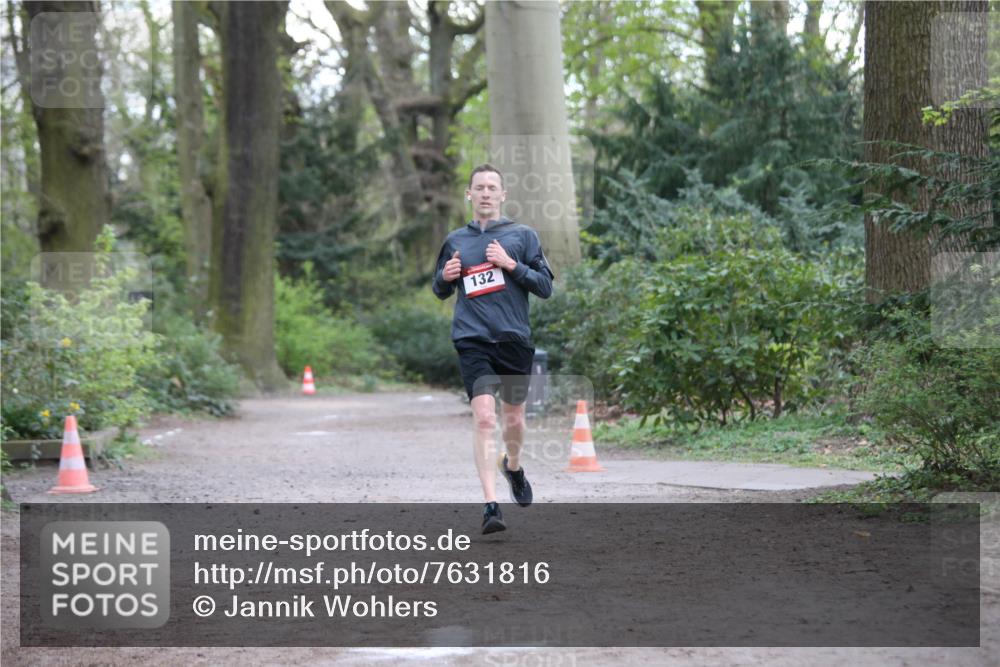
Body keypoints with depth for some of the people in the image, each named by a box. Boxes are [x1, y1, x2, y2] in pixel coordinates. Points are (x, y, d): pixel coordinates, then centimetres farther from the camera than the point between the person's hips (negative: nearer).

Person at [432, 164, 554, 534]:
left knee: (513, 418, 12)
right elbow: (441, 291, 23)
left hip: (515, 339, 0)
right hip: (472, 341, 0)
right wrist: (446, 276, 0)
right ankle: (491, 505, -18)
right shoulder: (455, 240, 11)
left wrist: (512, 265, -12)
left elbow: (545, 287, 1)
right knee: (484, 417, -15)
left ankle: (513, 465, 47)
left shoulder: (522, 235, 5)